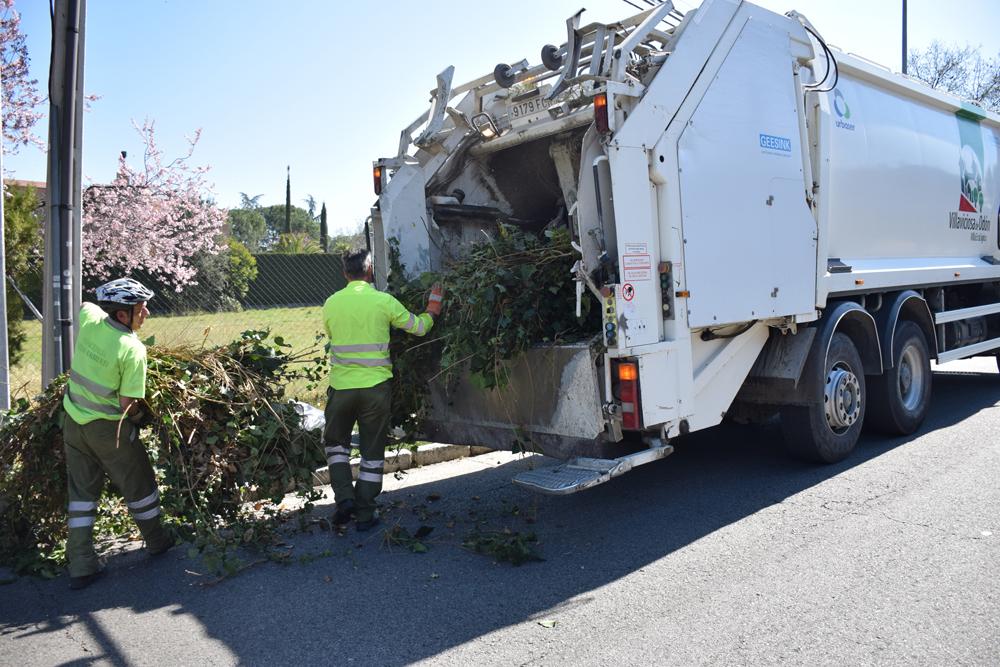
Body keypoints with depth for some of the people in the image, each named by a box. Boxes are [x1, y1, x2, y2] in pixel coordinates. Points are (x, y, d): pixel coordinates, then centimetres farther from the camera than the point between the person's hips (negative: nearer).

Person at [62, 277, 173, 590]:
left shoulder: (89, 318, -8)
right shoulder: (133, 349, -24)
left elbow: (91, 304, 19)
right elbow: (127, 405, -21)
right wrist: (137, 417, 1)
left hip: (74, 422, 6)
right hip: (109, 428, -6)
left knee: (82, 492, 13)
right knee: (137, 484, 15)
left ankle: (80, 566, 16)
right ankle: (156, 540, 34)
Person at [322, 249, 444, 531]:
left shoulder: (331, 303, 1)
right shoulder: (384, 301, -6)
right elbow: (419, 327, 4)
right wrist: (433, 309, 23)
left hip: (341, 386, 2)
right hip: (376, 388, -1)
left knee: (335, 443, 22)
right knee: (372, 451, 11)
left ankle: (344, 498, 7)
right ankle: (364, 514, 17)